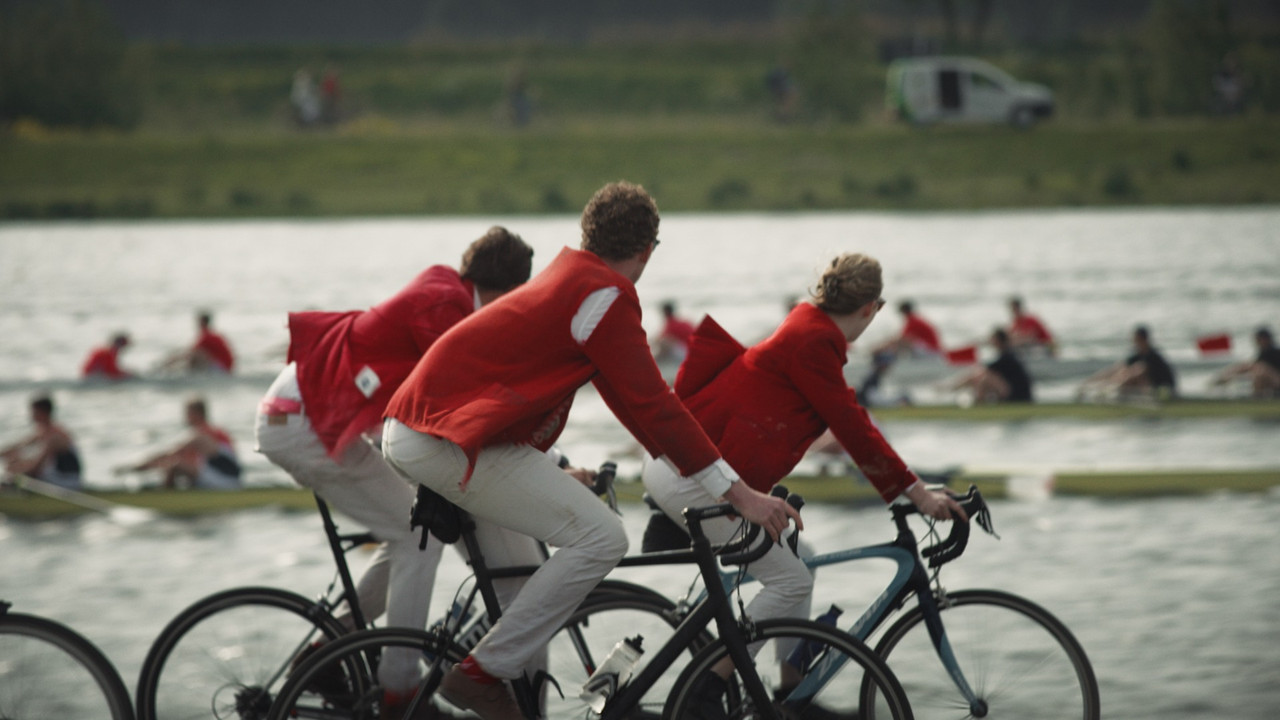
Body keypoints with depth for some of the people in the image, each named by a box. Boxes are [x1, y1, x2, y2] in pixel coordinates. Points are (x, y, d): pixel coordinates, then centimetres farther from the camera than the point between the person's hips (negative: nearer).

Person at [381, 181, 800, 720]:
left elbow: (630, 396, 29)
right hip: (450, 444, -10)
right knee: (601, 537, -14)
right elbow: (652, 404, -14)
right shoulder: (604, 295, -10)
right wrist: (739, 493, -13)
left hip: (406, 434, 10)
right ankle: (483, 674, -11)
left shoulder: (566, 278, 21)